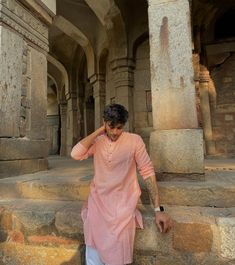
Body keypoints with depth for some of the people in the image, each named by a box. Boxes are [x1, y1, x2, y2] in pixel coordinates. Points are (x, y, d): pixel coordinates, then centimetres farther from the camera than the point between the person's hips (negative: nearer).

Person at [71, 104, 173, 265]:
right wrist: (99, 131, -9)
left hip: (122, 203, -2)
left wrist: (158, 209, -10)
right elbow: (76, 154, -12)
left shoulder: (134, 140, -5)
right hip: (98, 201, 2)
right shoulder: (97, 142, 4)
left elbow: (148, 172, -6)